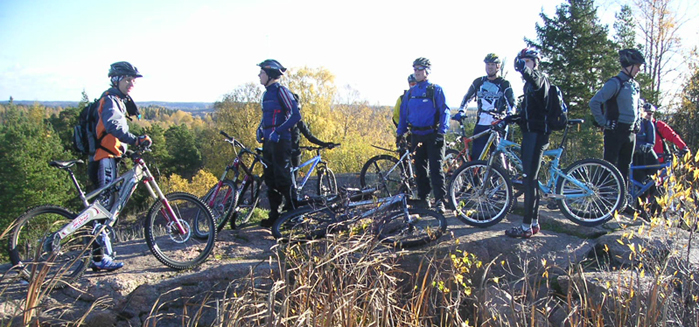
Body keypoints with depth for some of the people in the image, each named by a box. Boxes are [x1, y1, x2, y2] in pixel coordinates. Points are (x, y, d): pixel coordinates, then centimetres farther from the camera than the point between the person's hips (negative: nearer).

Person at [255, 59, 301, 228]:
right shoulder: (266, 94, 17)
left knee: (282, 178, -8)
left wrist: (278, 131, -20)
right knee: (270, 179, 9)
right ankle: (274, 215, 15)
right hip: (268, 141, 9)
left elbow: (296, 115, -16)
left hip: (280, 141, -9)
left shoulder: (281, 91, -9)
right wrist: (260, 130, 10)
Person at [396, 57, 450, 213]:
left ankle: (440, 200, -8)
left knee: (436, 168, -9)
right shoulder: (410, 92, 12)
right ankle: (423, 198, 18)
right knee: (420, 169, 9)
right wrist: (400, 133, 10)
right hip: (416, 136, 5)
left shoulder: (436, 89, -2)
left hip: (433, 135, -5)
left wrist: (441, 132, -15)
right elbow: (403, 114, 16)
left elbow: (444, 111, -6)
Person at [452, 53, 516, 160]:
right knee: (476, 156, -1)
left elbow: (511, 104, -4)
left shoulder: (504, 84, 2)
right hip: (480, 125, 3)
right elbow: (467, 98, 16)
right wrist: (461, 112, -1)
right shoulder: (478, 82, 11)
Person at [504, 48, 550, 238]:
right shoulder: (529, 83, 20)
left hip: (537, 135, -10)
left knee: (529, 180, -9)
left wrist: (526, 70, -56)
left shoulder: (540, 79, -10)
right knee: (531, 180, 14)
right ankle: (534, 222, 22)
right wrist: (509, 118, 11)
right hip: (530, 134, 10)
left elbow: (535, 81, -37)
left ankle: (526, 227, -5)